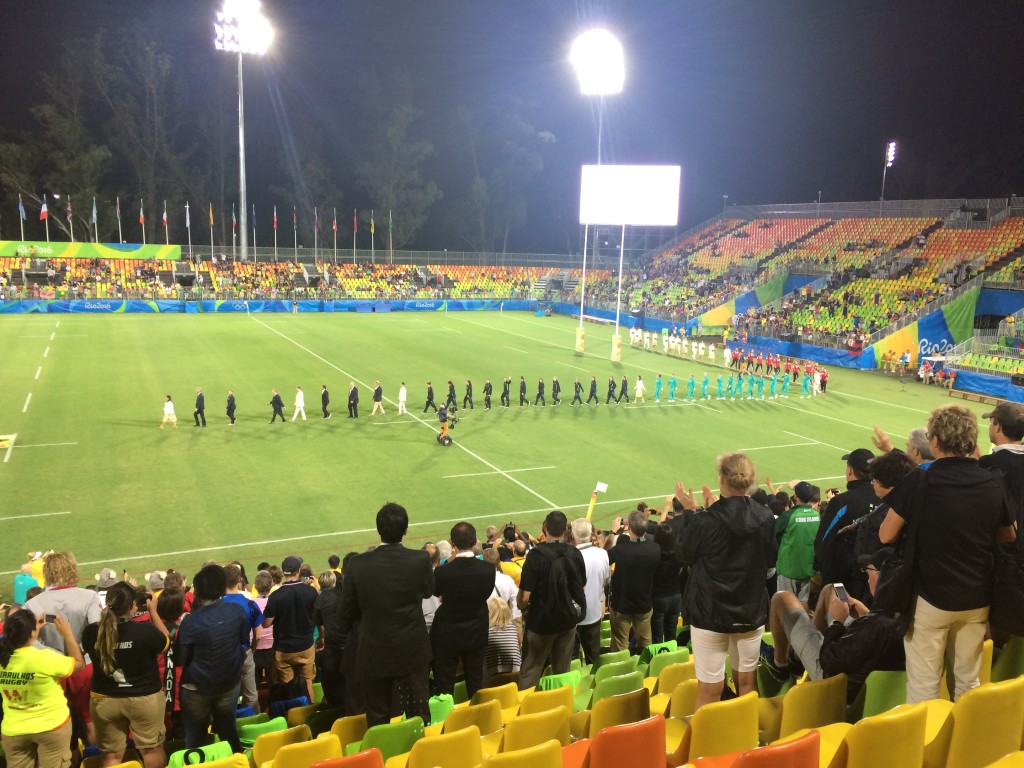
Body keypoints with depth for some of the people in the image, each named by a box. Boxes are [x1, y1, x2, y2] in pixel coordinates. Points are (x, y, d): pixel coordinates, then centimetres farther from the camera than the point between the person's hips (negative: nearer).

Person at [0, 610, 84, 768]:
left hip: (13, 730, 4)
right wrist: (67, 633, -7)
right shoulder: (44, 658, -26)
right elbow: (79, 664, -10)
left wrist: (34, 627, 12)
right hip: (51, 726, -4)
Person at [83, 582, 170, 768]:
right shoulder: (145, 630, -25)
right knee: (152, 749, 15)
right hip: (145, 698, -3)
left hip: (104, 700, 3)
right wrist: (153, 611, 1)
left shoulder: (91, 632, -15)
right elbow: (166, 643, -3)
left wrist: (109, 613, 7)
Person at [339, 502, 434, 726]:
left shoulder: (358, 565, -16)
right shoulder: (420, 560, -16)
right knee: (419, 715, 18)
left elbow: (348, 611, -5)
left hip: (375, 653, 0)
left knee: (377, 720, 15)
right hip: (413, 650, 1)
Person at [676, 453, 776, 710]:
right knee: (746, 682, 19)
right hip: (752, 611, 4)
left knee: (709, 690, 5)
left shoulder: (705, 520, -20)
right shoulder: (766, 517, -7)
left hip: (711, 612, -4)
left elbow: (686, 556, -3)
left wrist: (690, 512, 6)